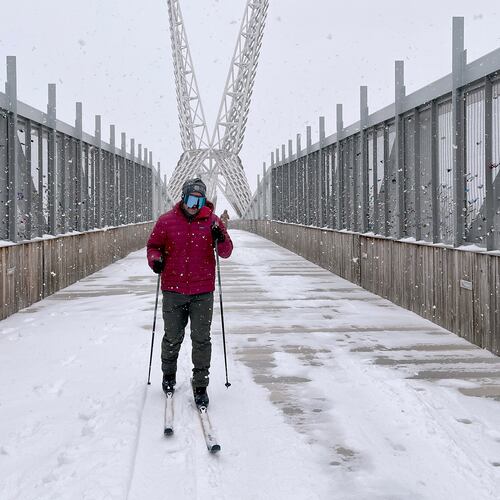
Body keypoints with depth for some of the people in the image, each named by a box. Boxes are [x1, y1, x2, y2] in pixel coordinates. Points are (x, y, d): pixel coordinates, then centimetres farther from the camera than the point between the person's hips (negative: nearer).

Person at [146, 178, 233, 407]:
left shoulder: (212, 221, 0)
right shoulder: (166, 221, -1)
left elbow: (226, 253, 1)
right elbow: (153, 245, 11)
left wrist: (221, 240, -20)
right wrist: (155, 259, -9)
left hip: (203, 292, 0)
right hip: (173, 291, 0)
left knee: (201, 340, 4)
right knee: (173, 337, 13)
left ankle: (200, 385, 15)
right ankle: (168, 374, 38)